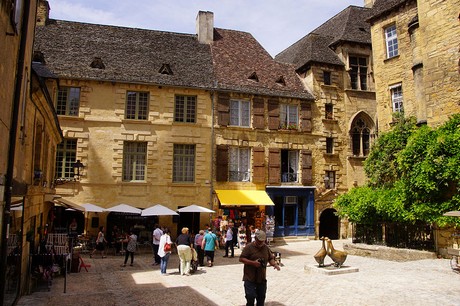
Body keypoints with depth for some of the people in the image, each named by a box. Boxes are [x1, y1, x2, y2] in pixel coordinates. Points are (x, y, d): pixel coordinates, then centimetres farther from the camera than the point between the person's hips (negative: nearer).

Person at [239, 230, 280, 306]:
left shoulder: (266, 248, 7)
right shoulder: (249, 247, -10)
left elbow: (270, 258, 14)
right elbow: (241, 259, -12)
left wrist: (274, 264, -8)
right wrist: (253, 262, -23)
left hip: (262, 278, 5)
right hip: (250, 278, -5)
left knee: (261, 297, 12)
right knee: (250, 297, -7)